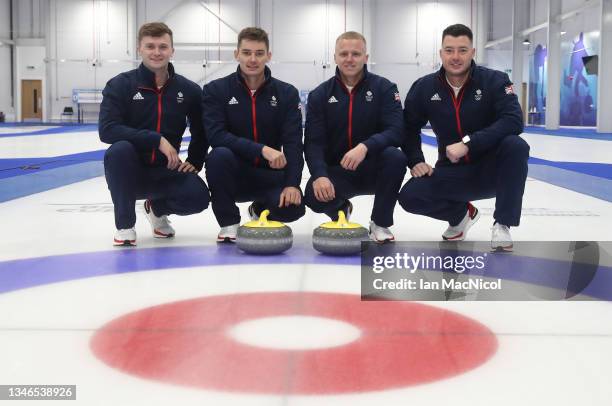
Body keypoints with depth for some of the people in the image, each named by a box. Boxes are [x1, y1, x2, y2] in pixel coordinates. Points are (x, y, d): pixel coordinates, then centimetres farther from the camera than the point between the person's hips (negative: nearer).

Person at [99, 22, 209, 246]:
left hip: (165, 171, 2)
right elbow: (107, 130, -22)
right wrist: (156, 140, -28)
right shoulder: (120, 85, -8)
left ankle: (158, 207, 14)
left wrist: (194, 162, 0)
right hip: (130, 171, -2)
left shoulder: (188, 90, 0)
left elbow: (201, 131, 15)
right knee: (119, 150, -35)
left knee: (198, 196, -25)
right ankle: (125, 224, -13)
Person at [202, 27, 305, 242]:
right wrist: (262, 149, -32)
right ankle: (229, 223, -11)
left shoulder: (287, 93, -2)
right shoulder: (216, 90, -6)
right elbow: (216, 136, -21)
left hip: (269, 175, 2)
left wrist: (292, 184, -26)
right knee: (219, 156, -34)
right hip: (233, 175, -1)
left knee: (293, 207, -27)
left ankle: (260, 210, 13)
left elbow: (293, 143, -10)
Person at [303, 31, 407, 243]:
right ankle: (341, 211, 11)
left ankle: (380, 223, -10)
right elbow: (313, 142, -9)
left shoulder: (384, 88, -5)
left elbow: (396, 132, -18)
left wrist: (365, 147, -37)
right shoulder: (320, 95, -1)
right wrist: (320, 175, -29)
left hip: (372, 169, 0)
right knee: (315, 196, -30)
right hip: (336, 171, 1)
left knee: (395, 157, -33)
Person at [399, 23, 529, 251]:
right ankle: (461, 213, 14)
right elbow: (409, 127, 8)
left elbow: (514, 121, -27)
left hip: (491, 169, -3)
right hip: (452, 172, 3)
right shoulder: (424, 87, -4)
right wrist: (415, 161, -8)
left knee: (515, 146, -33)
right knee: (409, 196, -20)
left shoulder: (494, 81, -13)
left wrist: (468, 143, -35)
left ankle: (502, 226, -18)